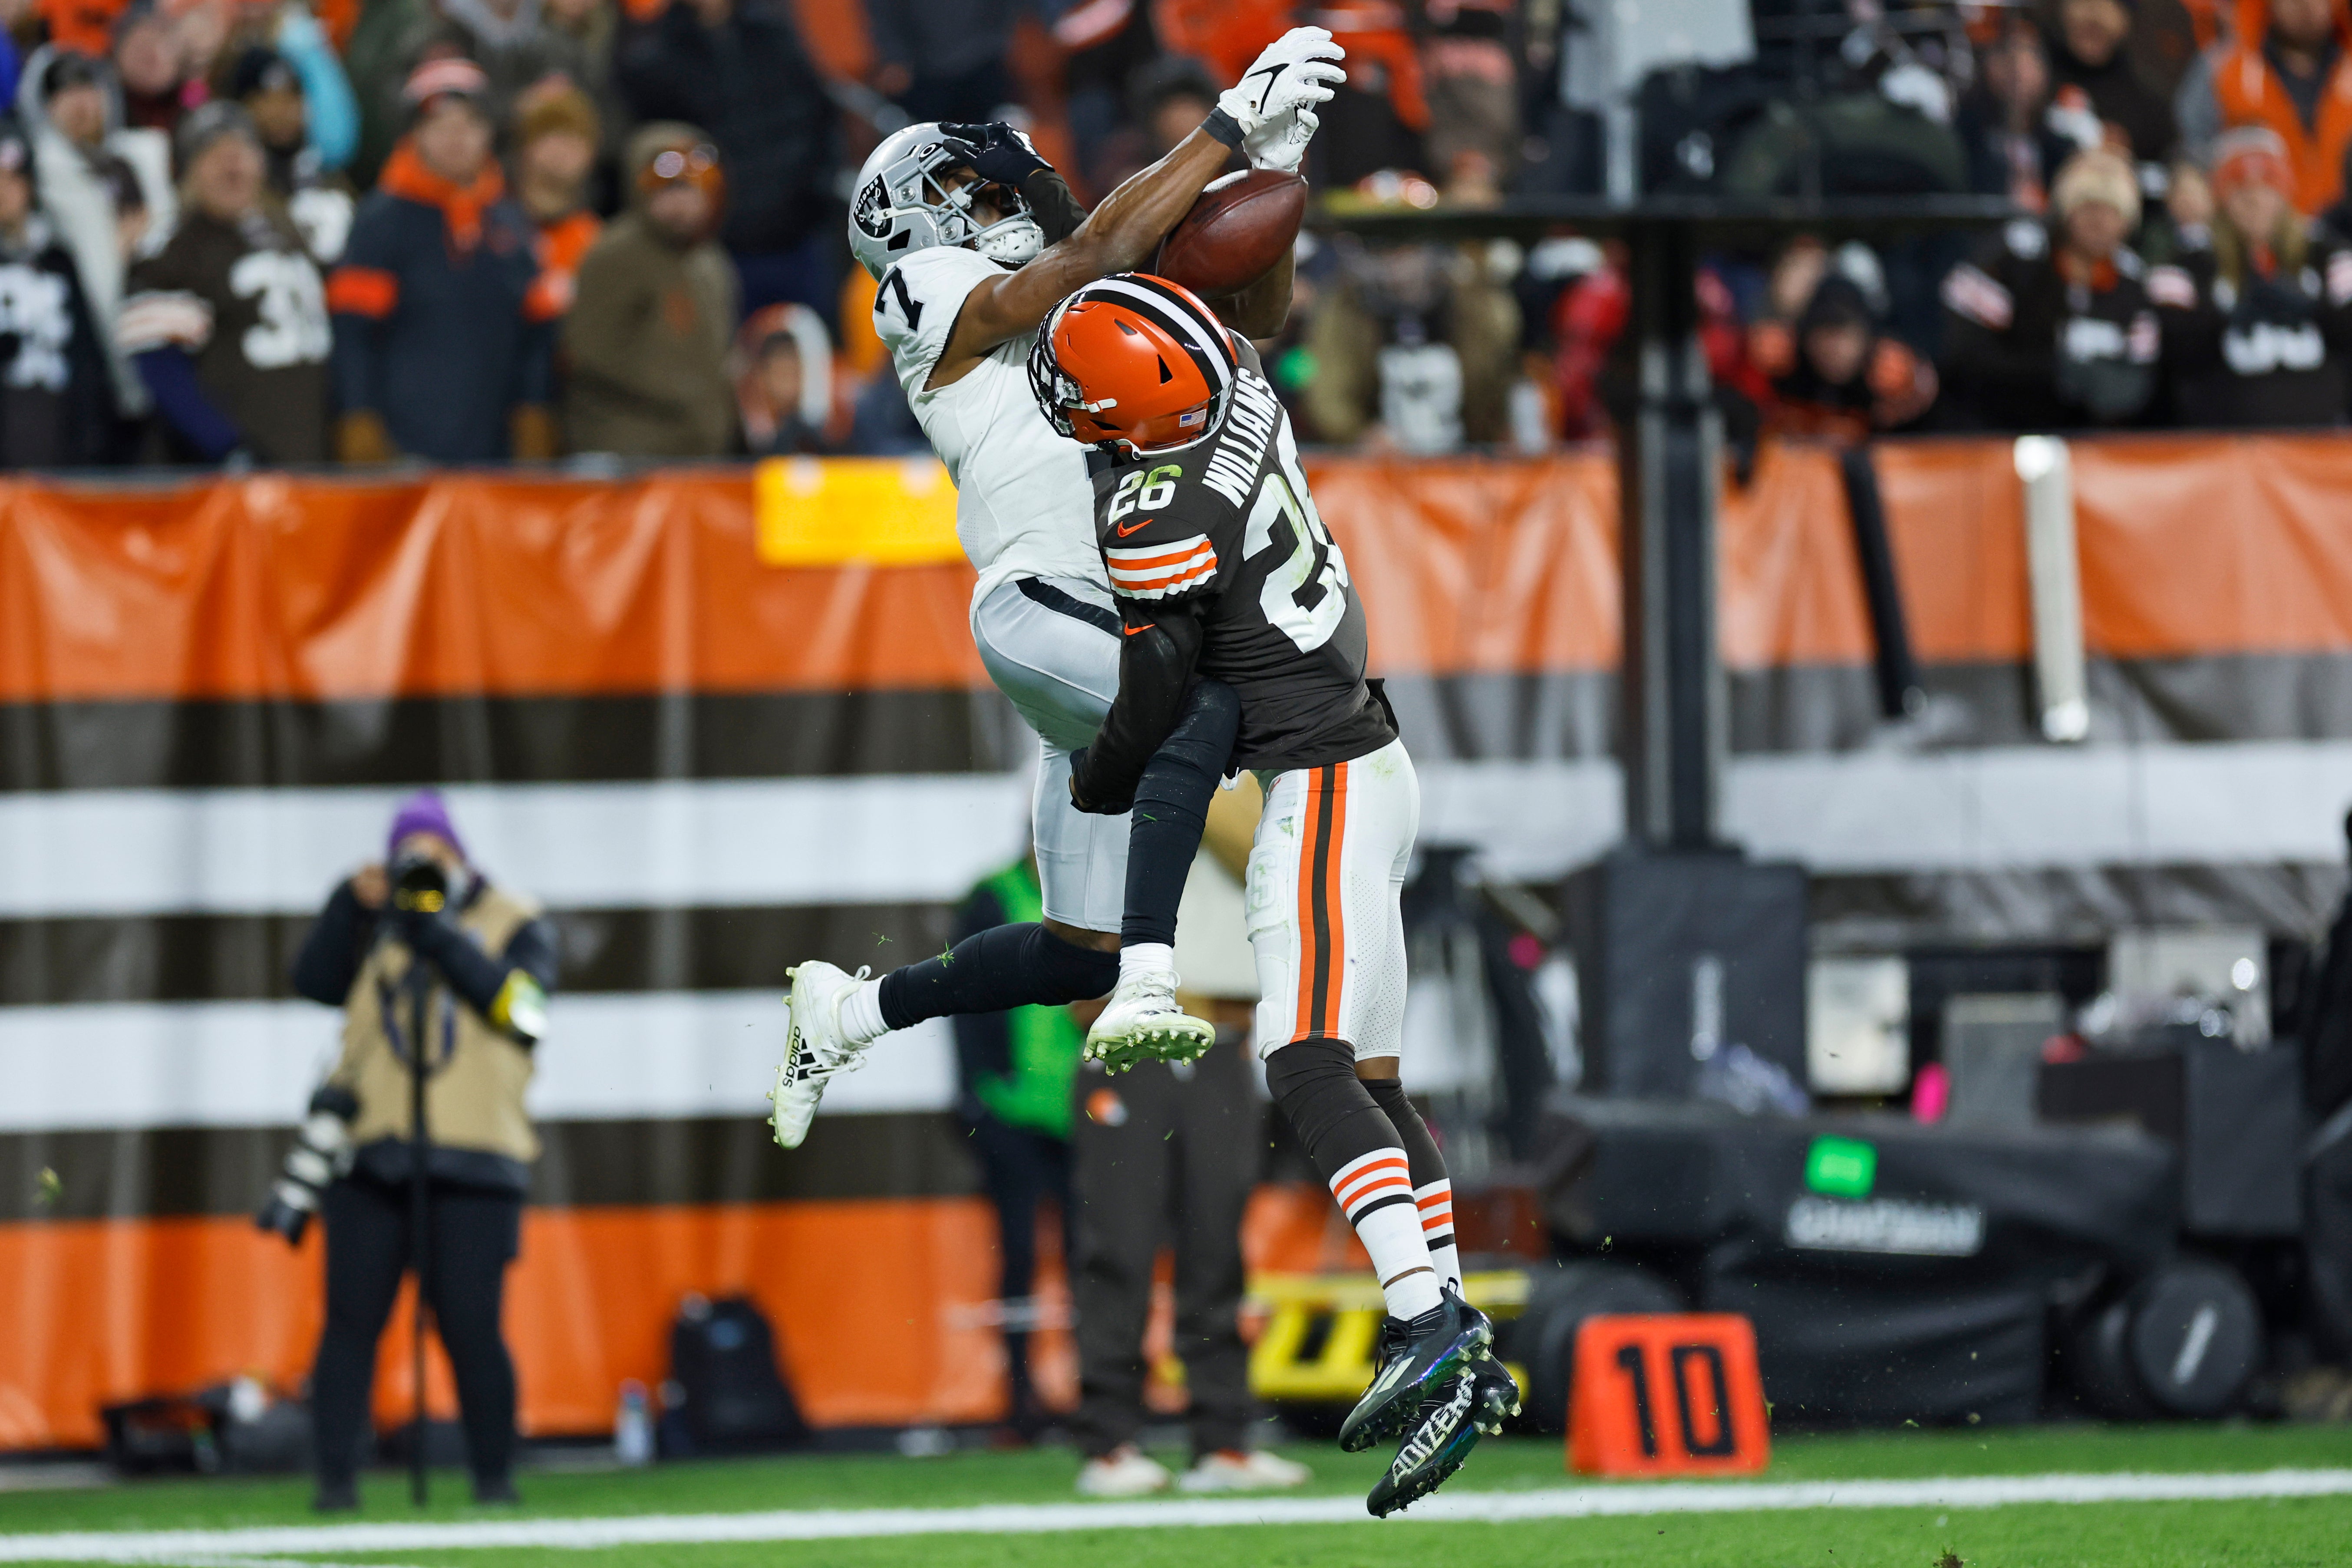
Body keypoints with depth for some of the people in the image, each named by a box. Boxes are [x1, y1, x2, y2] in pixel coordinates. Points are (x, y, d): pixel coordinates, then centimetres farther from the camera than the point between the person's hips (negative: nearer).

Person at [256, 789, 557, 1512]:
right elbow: (314, 980, 1)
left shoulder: (514, 924, 8)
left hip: (472, 1157, -2)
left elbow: (518, 1005, -9)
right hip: (370, 1155, 2)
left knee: (471, 1325, -5)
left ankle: (494, 1475, 7)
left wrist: (439, 934, -14)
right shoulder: (376, 925, 15)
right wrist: (353, 904, -9)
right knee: (351, 1318, -3)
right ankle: (336, 1477, 0)